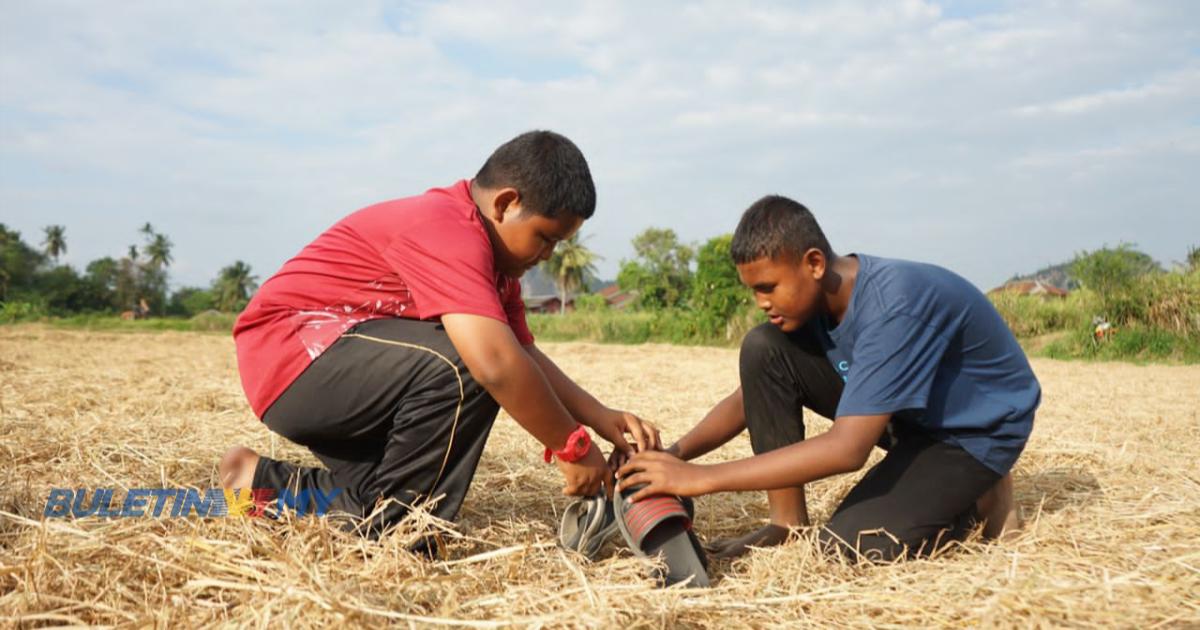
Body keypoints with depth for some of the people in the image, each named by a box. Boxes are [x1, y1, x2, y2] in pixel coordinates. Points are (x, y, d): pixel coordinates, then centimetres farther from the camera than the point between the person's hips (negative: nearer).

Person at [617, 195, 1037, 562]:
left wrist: (702, 479, -41)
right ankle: (788, 523, -7)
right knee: (763, 349, -14)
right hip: (902, 412, 7)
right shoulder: (812, 300, -11)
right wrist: (675, 455, -19)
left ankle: (978, 499, 0)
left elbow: (847, 449, -41)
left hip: (977, 428, -6)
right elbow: (749, 396, -1)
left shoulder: (894, 305, -35)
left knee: (850, 543, -26)